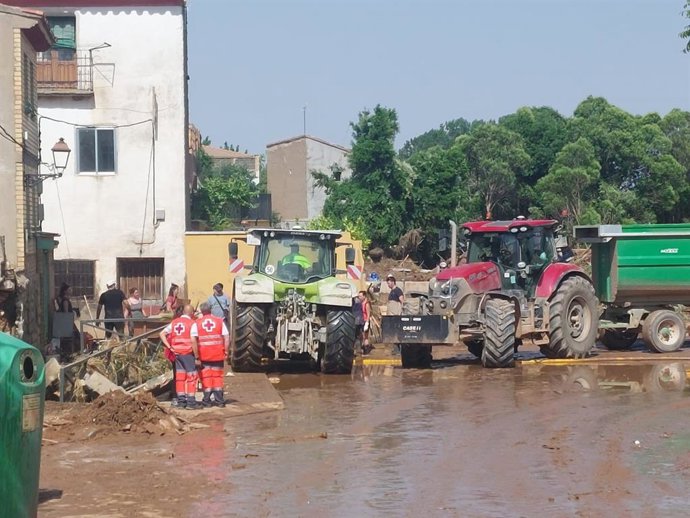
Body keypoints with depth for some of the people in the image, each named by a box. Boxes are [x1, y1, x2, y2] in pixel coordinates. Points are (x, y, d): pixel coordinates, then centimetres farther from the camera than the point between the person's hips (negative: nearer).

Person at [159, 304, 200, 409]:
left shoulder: (174, 322, 10)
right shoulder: (192, 323, -8)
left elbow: (162, 334, 5)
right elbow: (193, 341, -16)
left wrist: (169, 347, 1)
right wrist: (197, 356, -11)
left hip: (177, 353, 6)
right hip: (188, 353, -6)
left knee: (179, 377, 12)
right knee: (192, 376, 1)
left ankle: (181, 401, 14)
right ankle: (191, 402, -2)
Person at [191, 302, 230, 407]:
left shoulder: (197, 323, -3)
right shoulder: (220, 321, 1)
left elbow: (193, 340, -14)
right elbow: (227, 338, -5)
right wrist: (226, 351, 4)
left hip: (204, 355, -1)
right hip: (218, 355, 1)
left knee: (206, 377, 9)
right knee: (217, 377, 12)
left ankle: (207, 400, 12)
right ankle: (219, 400, 14)